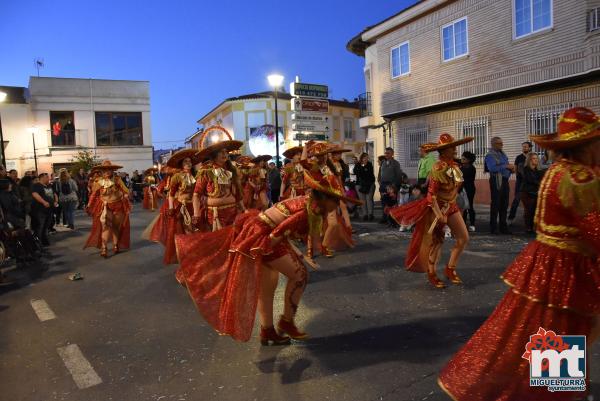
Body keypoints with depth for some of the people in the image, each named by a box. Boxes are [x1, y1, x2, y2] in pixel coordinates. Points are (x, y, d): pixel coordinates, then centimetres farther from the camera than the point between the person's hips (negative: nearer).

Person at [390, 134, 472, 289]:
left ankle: (450, 269, 22)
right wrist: (439, 215, -27)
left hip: (451, 207, 8)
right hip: (438, 207, -8)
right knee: (436, 242, 4)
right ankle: (432, 274, 22)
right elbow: (431, 194, -25)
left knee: (464, 238, 5)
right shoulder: (438, 168, -22)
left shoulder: (455, 166, 3)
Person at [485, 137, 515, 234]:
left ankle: (503, 227, 21)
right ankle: (493, 228, 5)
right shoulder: (490, 155, -8)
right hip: (496, 181, -8)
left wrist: (511, 169, 0)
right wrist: (506, 166, -21)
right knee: (495, 204, -3)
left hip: (505, 180, 8)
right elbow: (492, 168, -23)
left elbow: (506, 167, 21)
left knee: (504, 205, 12)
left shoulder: (502, 154, 17)